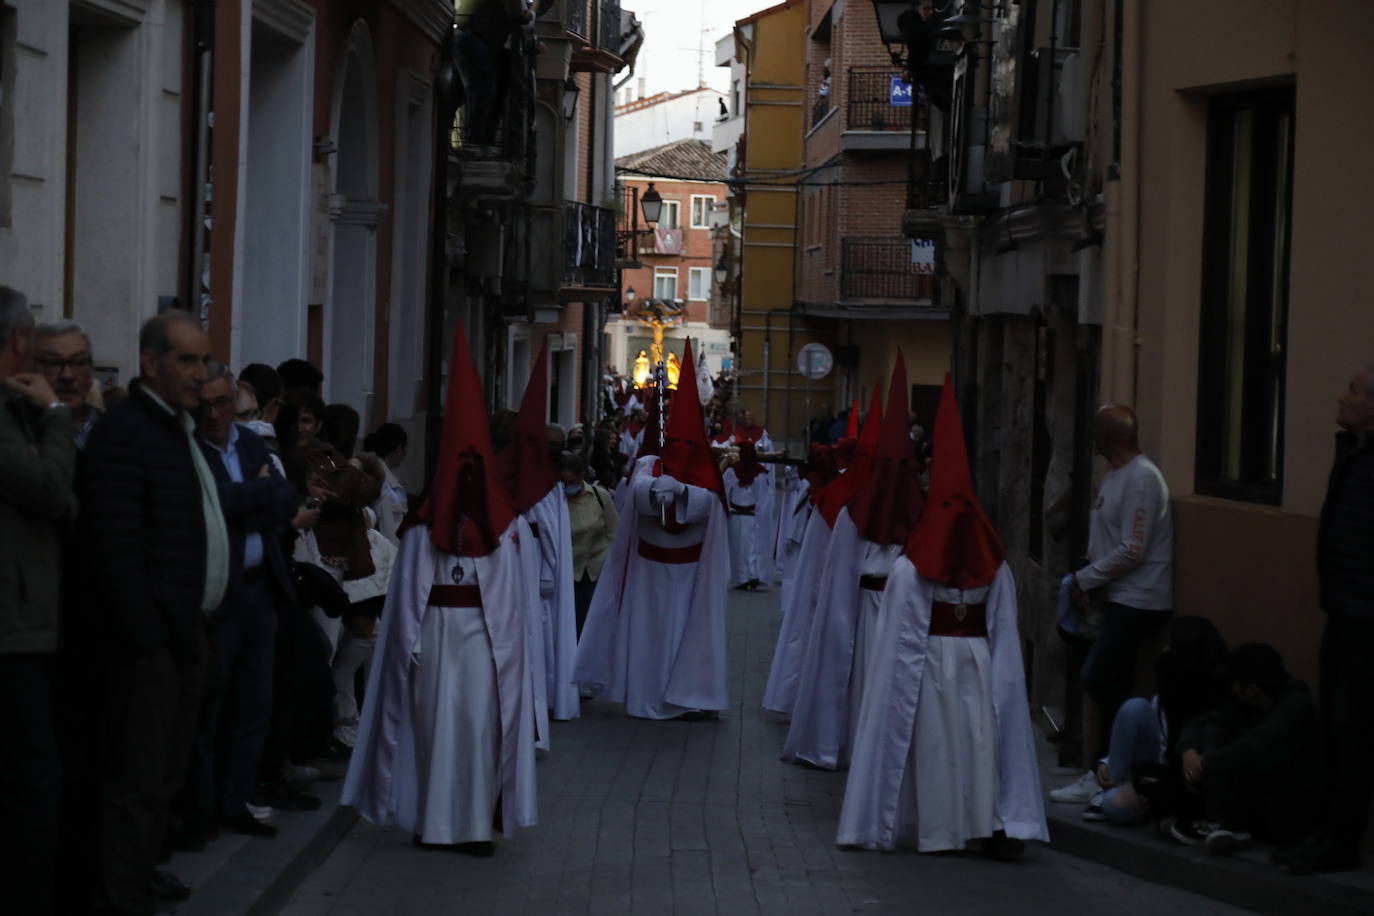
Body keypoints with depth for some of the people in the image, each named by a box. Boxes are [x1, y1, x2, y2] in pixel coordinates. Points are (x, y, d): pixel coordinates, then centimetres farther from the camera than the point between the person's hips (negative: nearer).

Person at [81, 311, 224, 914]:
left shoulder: (180, 430, 16)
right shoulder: (122, 434, -14)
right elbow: (116, 549, -19)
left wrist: (194, 626, 13)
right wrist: (147, 636, -20)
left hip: (185, 632, 9)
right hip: (149, 638, -9)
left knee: (165, 774, 16)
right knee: (137, 776, -4)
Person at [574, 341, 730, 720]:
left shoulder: (704, 478, -6)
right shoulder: (648, 465, -5)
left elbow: (704, 501, -26)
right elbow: (639, 490, -25)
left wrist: (680, 490, -44)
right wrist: (656, 486, -46)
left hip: (690, 569, 0)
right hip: (650, 565, 0)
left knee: (689, 628, -1)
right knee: (648, 628, 0)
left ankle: (692, 697, 1)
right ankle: (648, 698, 4)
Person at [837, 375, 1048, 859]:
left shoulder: (908, 572, -8)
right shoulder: (996, 570, 1)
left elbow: (897, 640, -6)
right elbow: (1005, 637, 2)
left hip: (928, 668, -2)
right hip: (978, 665, 2)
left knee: (934, 746, 5)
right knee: (981, 741, 5)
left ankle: (936, 830, 8)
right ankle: (995, 824, -2)